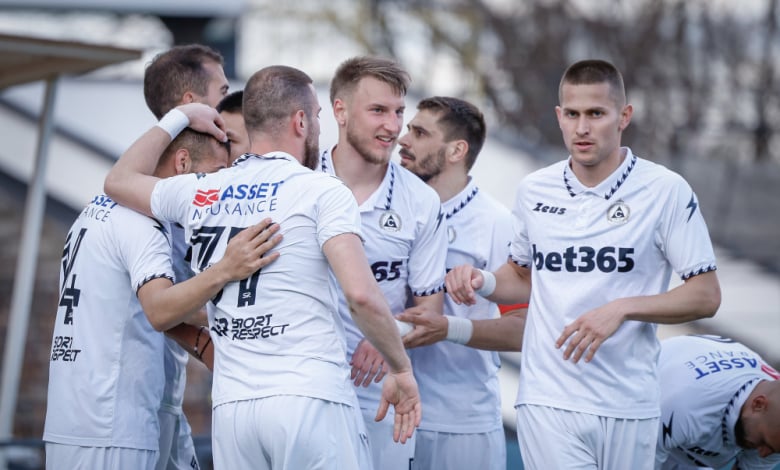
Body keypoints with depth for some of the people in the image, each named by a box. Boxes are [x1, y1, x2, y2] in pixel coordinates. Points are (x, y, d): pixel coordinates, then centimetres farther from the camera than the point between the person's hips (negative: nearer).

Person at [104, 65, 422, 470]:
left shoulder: (200, 193, 14)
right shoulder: (321, 192, -2)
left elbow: (119, 180, 35)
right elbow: (362, 295, -13)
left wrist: (179, 117, 39)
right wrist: (402, 369, -1)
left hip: (230, 406, 5)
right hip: (310, 399, -5)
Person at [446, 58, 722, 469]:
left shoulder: (666, 190, -3)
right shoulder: (534, 191, 8)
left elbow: (706, 296, -2)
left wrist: (622, 309, -15)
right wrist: (482, 282, 2)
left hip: (628, 406, -1)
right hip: (548, 401, 1)